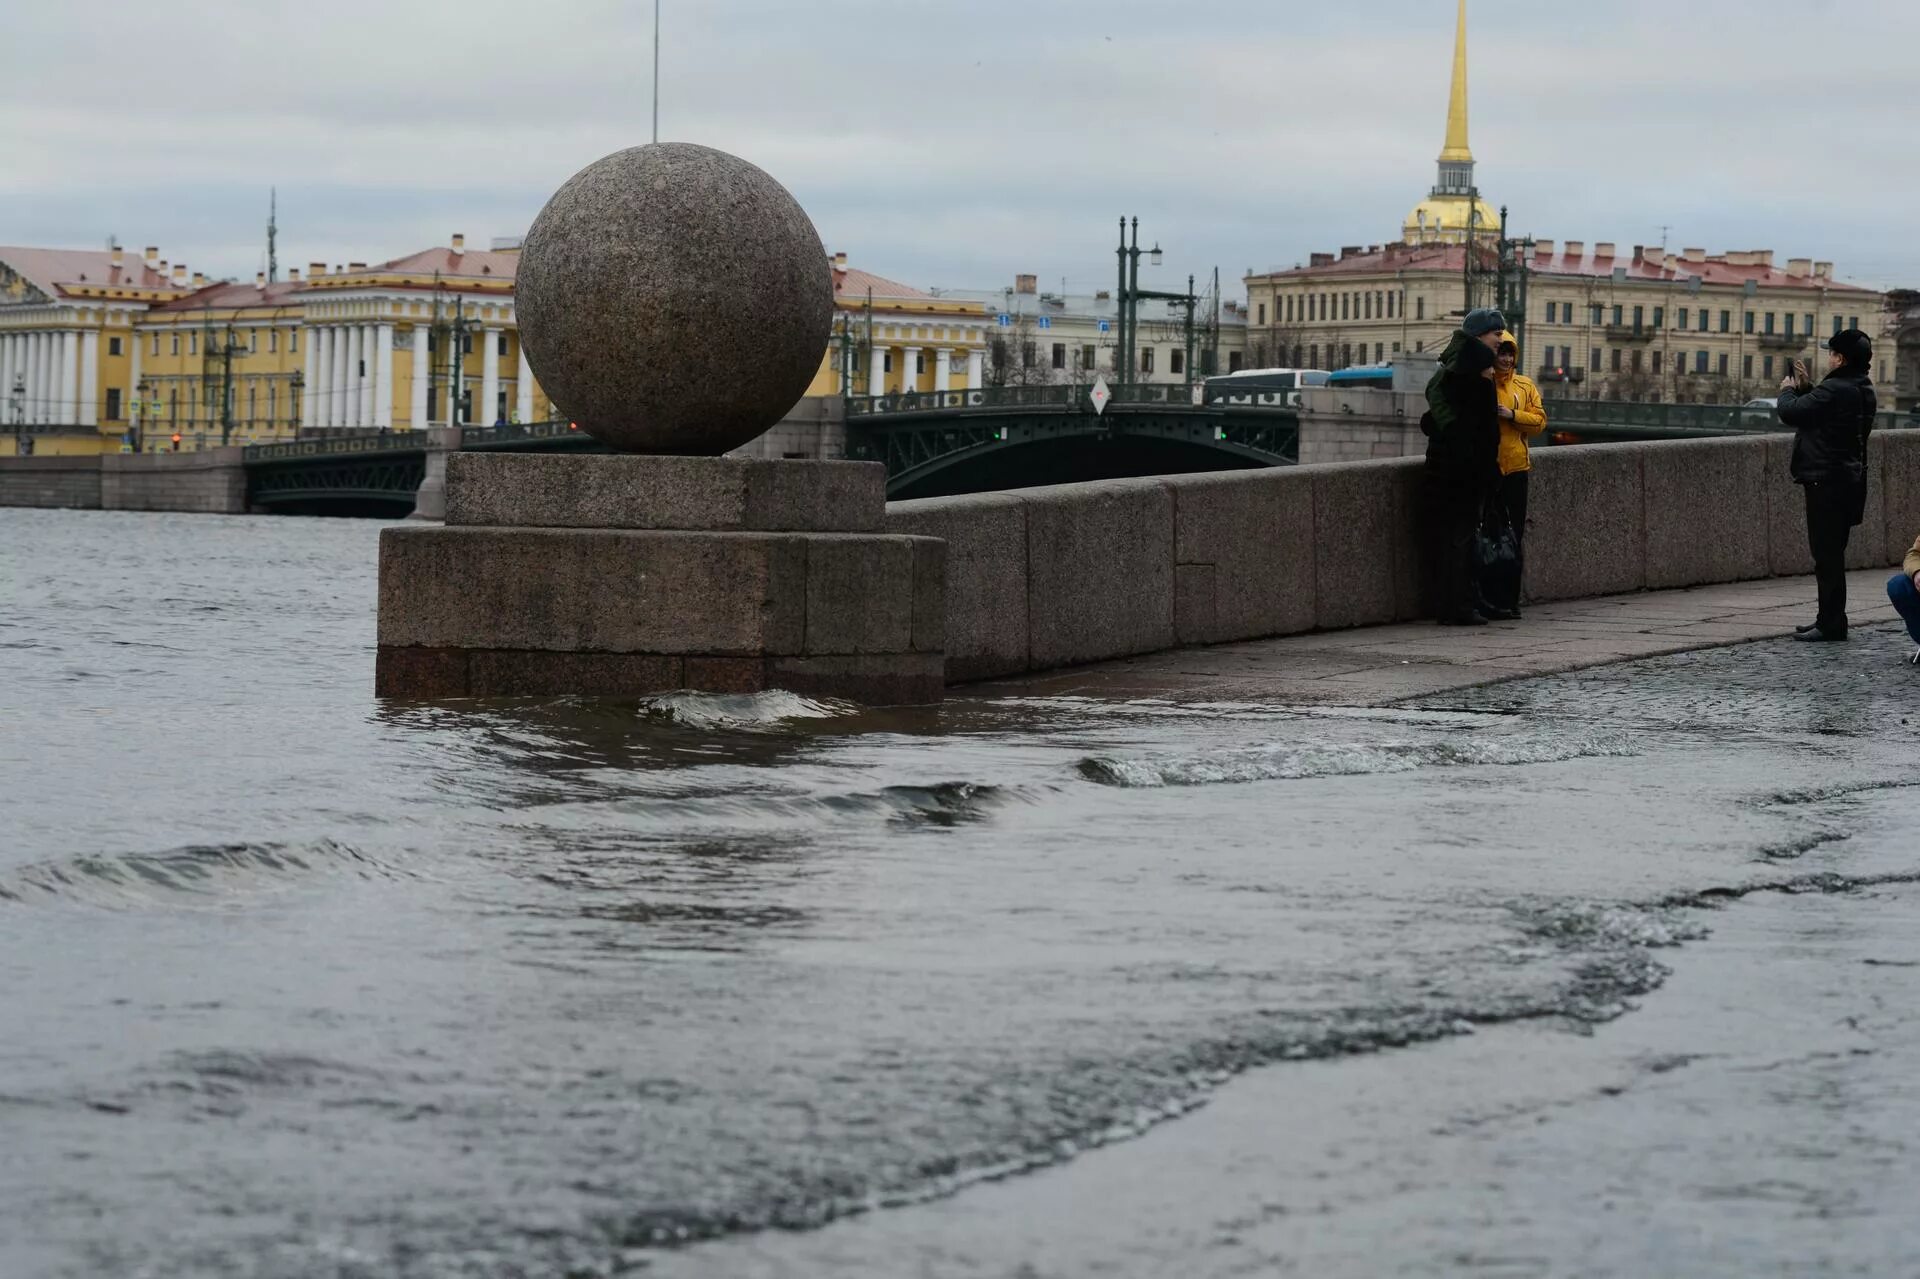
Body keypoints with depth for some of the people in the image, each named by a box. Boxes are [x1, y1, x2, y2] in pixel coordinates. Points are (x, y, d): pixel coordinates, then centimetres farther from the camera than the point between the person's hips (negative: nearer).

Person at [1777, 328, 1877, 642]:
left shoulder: (1835, 390, -20)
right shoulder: (1864, 390, 12)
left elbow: (1789, 412, -17)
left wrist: (1788, 390, 3)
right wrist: (1804, 387, 18)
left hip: (1826, 481, -10)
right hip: (1849, 478, 10)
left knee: (1826, 553, -7)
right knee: (1832, 553, 16)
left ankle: (1831, 624, -7)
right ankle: (1830, 620, 21)